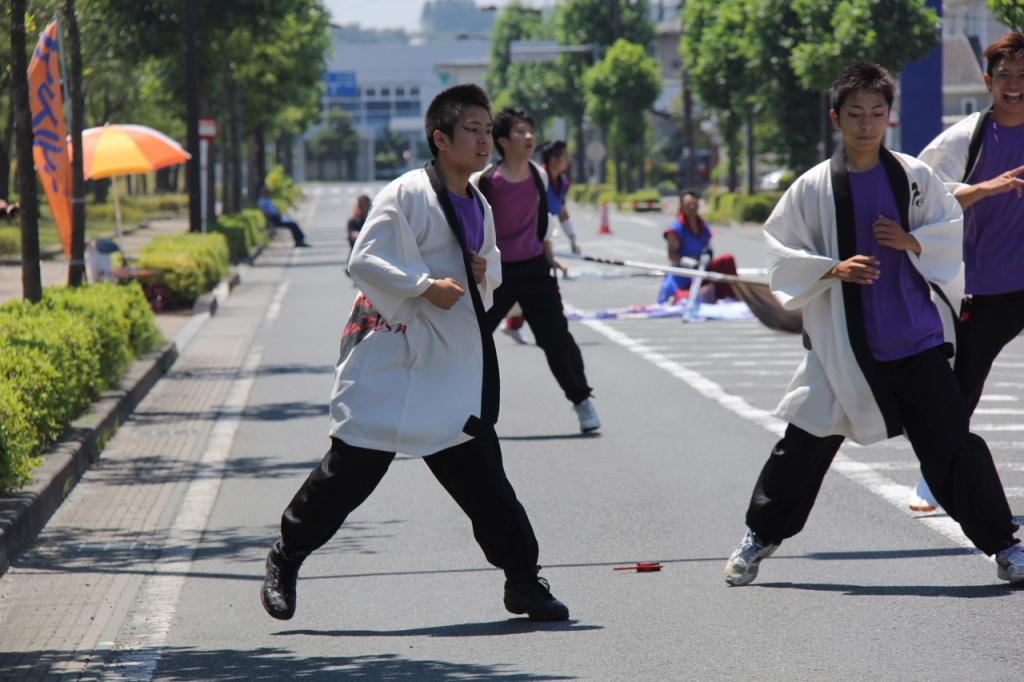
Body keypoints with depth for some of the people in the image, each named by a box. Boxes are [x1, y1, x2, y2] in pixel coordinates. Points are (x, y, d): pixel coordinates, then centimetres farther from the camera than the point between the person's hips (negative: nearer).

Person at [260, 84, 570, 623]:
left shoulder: (478, 208, 14)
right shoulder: (407, 194, -11)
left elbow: (488, 265, 27)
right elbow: (365, 261, -16)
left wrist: (484, 274, 4)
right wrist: (425, 286, -24)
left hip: (451, 363, 6)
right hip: (390, 354, -6)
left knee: (478, 470, 3)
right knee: (352, 467, -4)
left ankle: (523, 583, 8)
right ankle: (285, 561, 14)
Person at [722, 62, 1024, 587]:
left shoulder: (913, 177, 0)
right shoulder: (813, 187, -4)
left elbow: (950, 232, 9)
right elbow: (781, 254, -1)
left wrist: (912, 242, -10)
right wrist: (832, 270, -16)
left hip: (913, 336, 1)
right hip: (842, 342, -1)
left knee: (952, 441, 0)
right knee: (805, 444, 6)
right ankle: (760, 536, 26)